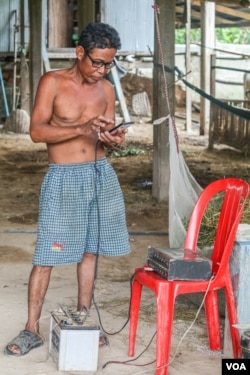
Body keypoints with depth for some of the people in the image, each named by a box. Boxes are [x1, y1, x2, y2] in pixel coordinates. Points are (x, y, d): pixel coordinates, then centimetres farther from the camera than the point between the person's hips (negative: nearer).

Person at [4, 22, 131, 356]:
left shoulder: (106, 89, 6)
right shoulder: (53, 82, -7)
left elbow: (105, 136, 11)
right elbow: (37, 131, -15)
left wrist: (113, 138, -14)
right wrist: (81, 129, -26)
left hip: (100, 174, 4)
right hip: (64, 178, -4)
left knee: (91, 250, 10)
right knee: (46, 255, -3)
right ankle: (32, 330, 5)